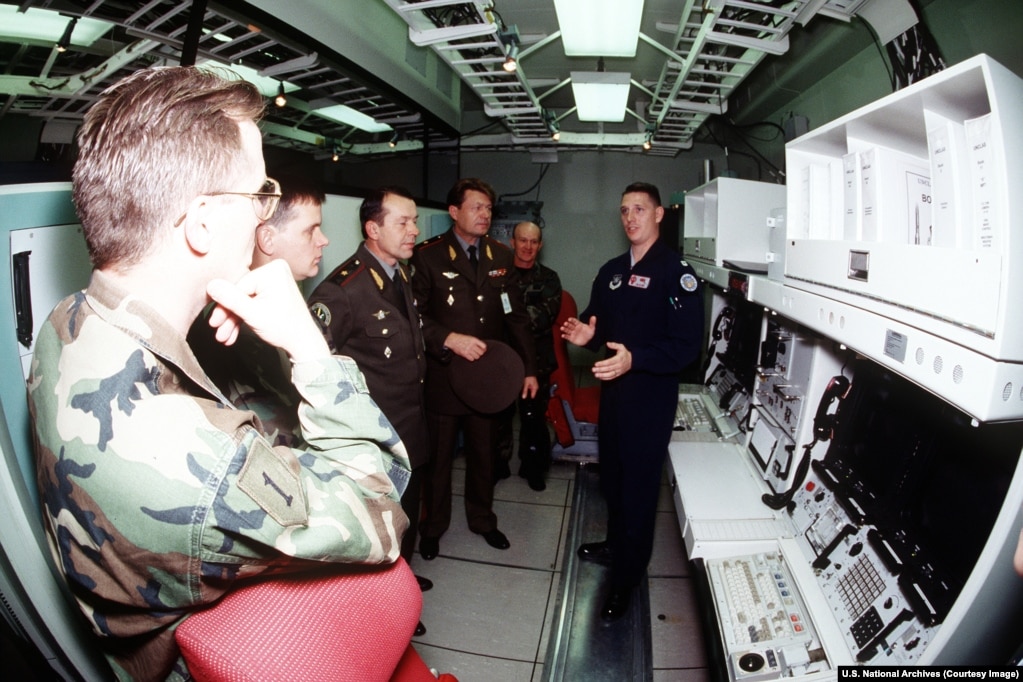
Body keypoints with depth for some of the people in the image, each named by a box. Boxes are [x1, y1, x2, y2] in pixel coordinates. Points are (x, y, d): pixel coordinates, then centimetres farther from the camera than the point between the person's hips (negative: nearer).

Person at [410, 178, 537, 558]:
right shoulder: (428, 256, -7)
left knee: (484, 454, 18)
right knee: (438, 456, 13)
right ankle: (433, 527, 34)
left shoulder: (501, 256, 6)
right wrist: (449, 339, -25)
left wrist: (528, 367, 6)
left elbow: (516, 315, 8)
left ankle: (482, 519, 40)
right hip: (443, 376, -3)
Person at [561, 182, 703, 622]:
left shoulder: (676, 273, -13)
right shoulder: (612, 271, 10)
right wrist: (585, 333, -8)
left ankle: (626, 579, 24)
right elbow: (598, 322, 16)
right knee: (612, 476, 22)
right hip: (612, 391, 7)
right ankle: (616, 544, 46)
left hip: (651, 396, -7)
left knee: (639, 485, 6)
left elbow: (686, 345, -19)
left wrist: (634, 358, -33)